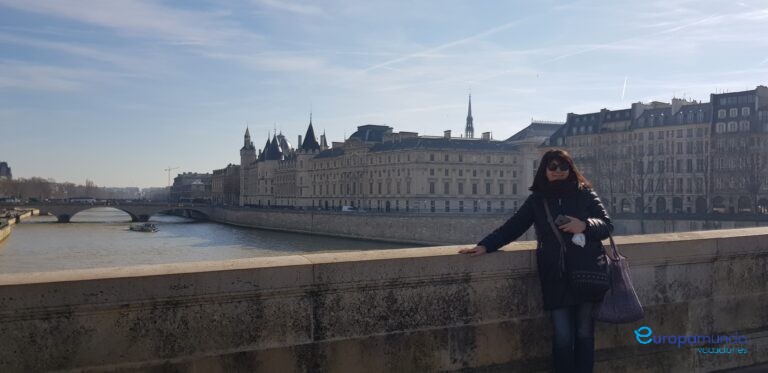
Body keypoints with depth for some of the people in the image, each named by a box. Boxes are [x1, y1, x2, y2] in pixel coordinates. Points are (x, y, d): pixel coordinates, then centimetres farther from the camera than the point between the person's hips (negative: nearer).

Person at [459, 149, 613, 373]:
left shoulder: (585, 194, 8)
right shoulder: (536, 200, 10)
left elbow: (607, 225, 7)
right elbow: (512, 227, 6)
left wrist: (585, 225, -14)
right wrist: (485, 245, -6)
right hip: (556, 278, 0)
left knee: (584, 333, 5)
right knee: (562, 336, -3)